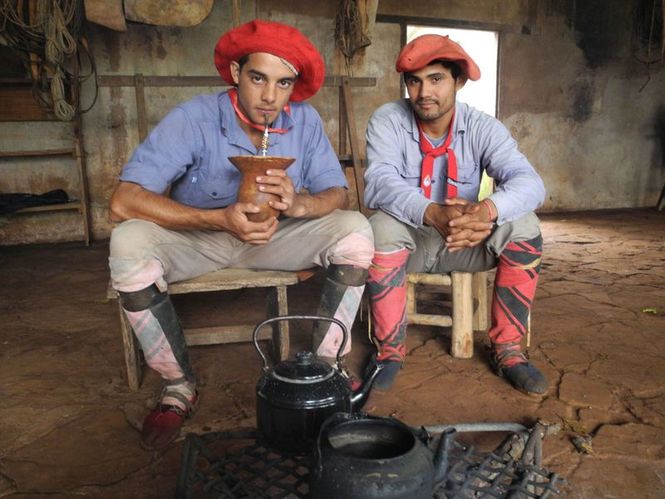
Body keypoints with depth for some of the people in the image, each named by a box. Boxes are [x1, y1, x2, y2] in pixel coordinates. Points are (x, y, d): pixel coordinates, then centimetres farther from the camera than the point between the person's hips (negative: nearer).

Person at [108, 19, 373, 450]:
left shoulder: (305, 121, -11)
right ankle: (179, 387, -9)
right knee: (128, 244, -30)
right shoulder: (193, 119, -21)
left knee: (355, 229, -19)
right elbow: (124, 201, -29)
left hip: (274, 237, 2)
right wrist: (220, 219, -39)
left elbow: (337, 195, -14)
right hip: (199, 237, -1)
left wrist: (298, 204, -38)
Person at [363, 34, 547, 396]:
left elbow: (528, 181, -21)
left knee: (523, 225, -21)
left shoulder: (482, 128, -7)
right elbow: (379, 183, -29)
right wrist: (432, 214, -48)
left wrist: (488, 210, -45)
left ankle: (507, 349, -7)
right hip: (408, 241, -1)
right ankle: (389, 350, -16)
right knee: (383, 226, -33)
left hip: (466, 245, 2)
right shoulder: (387, 121, -12)